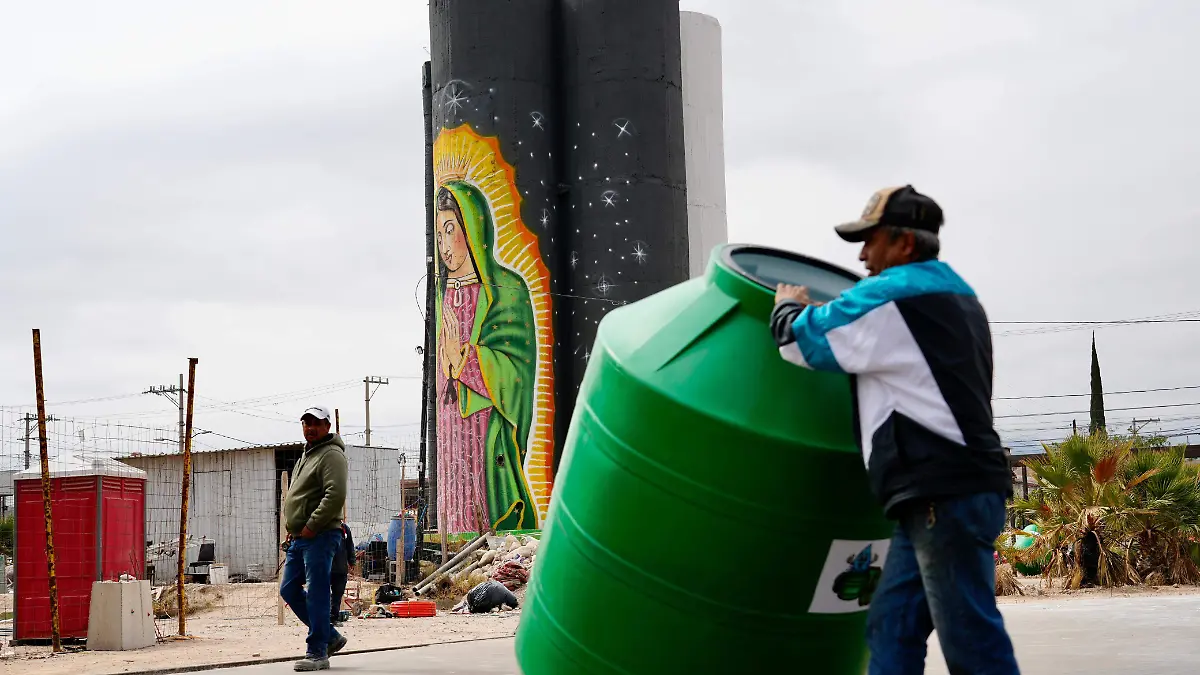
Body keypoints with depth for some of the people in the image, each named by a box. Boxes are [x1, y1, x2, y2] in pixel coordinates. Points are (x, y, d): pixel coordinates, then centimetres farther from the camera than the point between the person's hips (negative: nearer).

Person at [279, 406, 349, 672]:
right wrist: (292, 530, 18)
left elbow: (335, 495, -21)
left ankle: (317, 653, -5)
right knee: (289, 590, 11)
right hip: (299, 538, 10)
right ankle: (331, 637, 20)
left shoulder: (331, 455, -9)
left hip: (320, 537, -10)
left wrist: (311, 527, -20)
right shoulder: (305, 456, 22)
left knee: (316, 593, -9)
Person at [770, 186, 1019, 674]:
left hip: (946, 492, -10)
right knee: (891, 626, 11)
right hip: (958, 485, 10)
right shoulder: (953, 295, 22)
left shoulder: (892, 297, -8)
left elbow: (800, 339, -2)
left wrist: (788, 307, 19)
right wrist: (815, 310, 36)